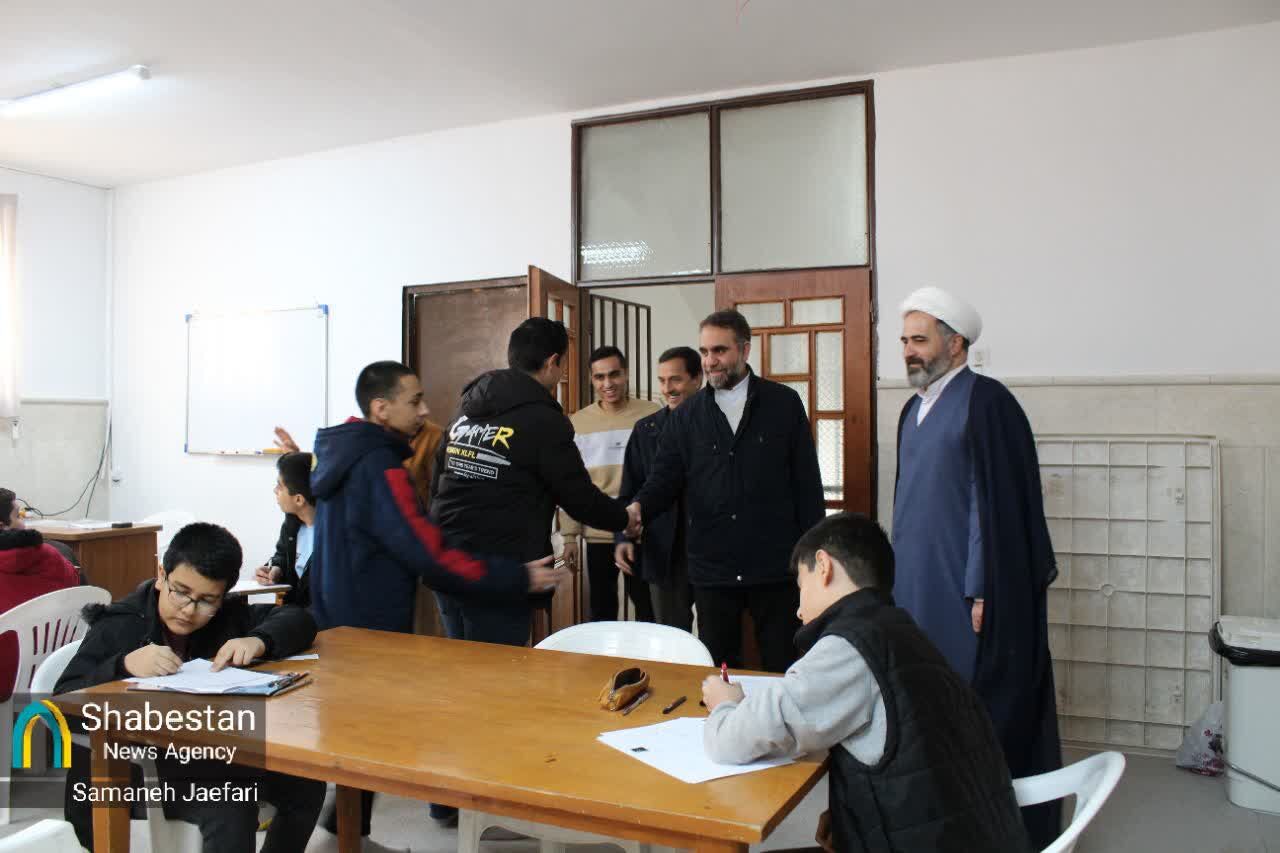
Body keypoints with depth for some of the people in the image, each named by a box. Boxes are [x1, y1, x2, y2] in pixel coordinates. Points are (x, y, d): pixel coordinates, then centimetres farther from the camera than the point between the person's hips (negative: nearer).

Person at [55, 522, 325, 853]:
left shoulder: (226, 616, 4)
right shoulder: (117, 627, -8)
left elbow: (298, 619, 2)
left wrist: (259, 640, -19)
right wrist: (123, 666, -32)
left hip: (211, 756, 5)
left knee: (303, 784, -10)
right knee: (232, 808, -29)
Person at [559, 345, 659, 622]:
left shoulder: (654, 416, -5)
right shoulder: (577, 422, 2)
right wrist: (569, 536, 2)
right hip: (598, 534, 2)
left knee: (647, 609, 11)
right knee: (601, 611, 13)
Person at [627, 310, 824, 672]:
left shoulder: (784, 404, 0)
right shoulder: (686, 416, 6)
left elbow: (806, 482, 1)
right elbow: (665, 477, 2)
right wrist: (639, 506, -20)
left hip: (776, 566, -2)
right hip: (712, 570, 2)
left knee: (785, 669, 9)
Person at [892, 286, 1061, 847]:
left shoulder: (984, 401, -12)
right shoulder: (914, 409, 13)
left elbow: (995, 500, -17)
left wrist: (981, 590, -19)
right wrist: (899, 578, 16)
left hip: (969, 591, -8)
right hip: (920, 586, 8)